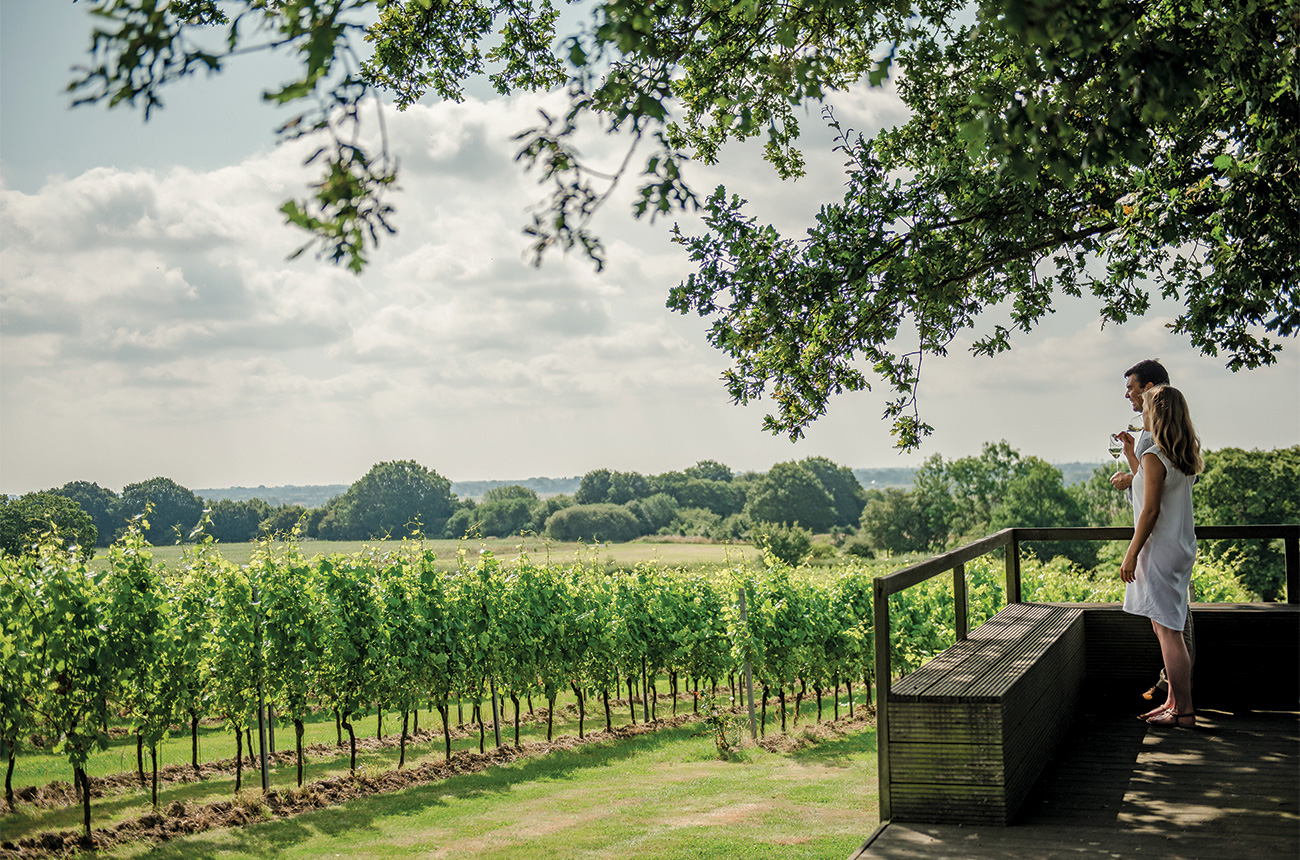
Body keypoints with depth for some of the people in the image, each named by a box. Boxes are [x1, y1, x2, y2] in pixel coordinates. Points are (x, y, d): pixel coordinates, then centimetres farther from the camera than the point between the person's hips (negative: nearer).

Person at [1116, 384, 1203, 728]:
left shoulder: (1154, 457, -17)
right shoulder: (1184, 457, 10)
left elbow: (1150, 510, -19)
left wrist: (1131, 554, -14)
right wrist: (1131, 455, 26)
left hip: (1160, 550, -9)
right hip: (1180, 548, 9)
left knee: (1168, 631, -4)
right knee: (1166, 628, 16)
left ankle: (1184, 710, 0)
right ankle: (1175, 702, 22)